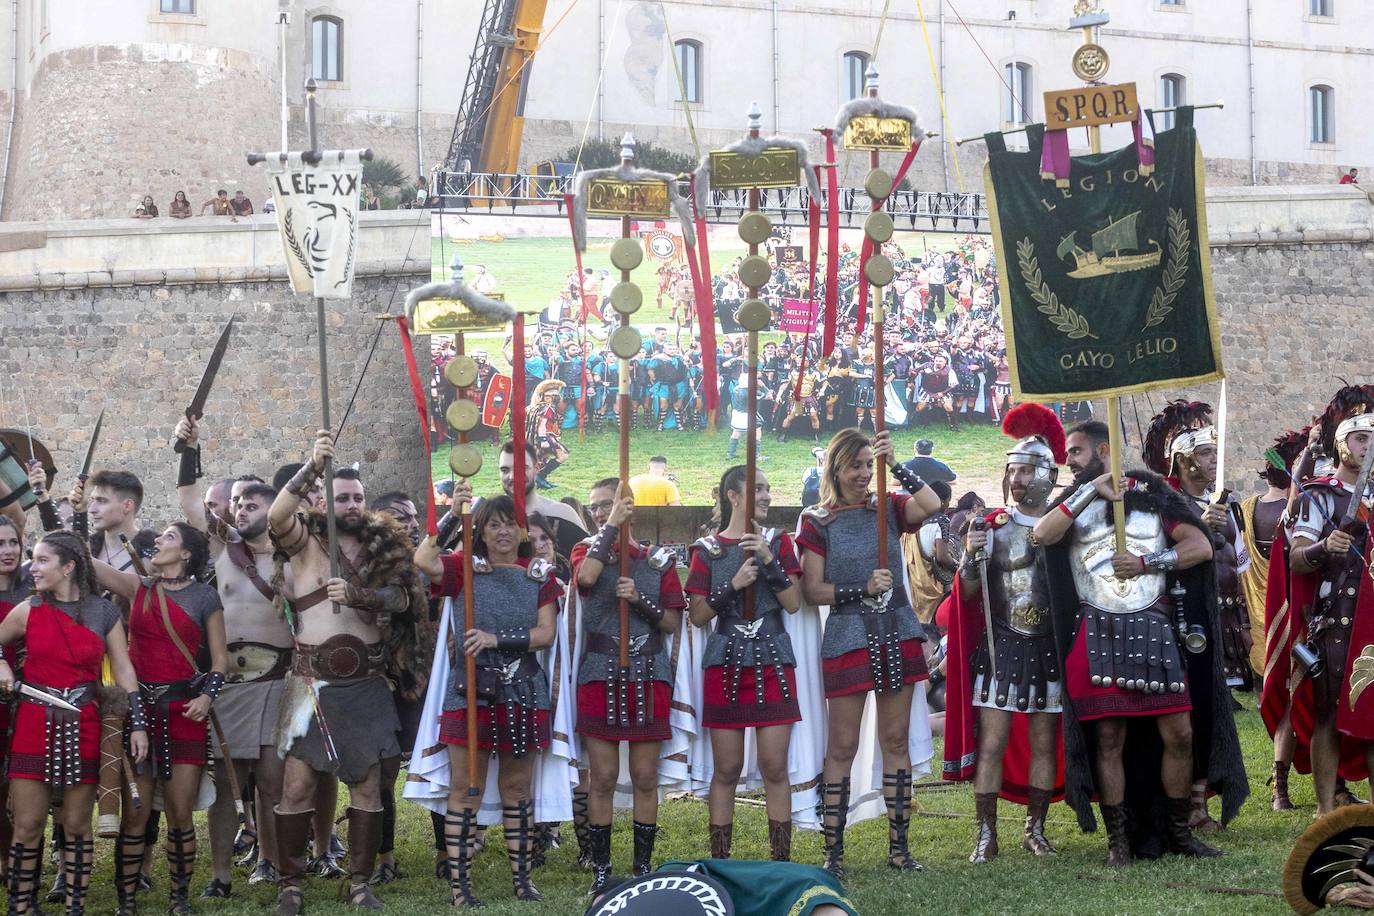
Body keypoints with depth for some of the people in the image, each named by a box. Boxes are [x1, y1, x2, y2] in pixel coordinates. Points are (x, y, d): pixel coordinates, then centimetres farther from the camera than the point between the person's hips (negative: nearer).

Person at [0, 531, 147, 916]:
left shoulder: (103, 613, 1)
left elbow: (124, 671, 4)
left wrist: (137, 724, 1)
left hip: (83, 728, 0)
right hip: (34, 725, 0)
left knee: (76, 825, 5)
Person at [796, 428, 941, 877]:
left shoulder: (888, 509, 7)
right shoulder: (817, 521, 0)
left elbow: (931, 504, -13)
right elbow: (812, 589, -4)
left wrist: (895, 464, -14)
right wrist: (862, 590, -14)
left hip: (897, 635, 3)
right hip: (847, 638, -3)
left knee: (897, 741, 6)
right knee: (842, 746, -1)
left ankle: (899, 845, 13)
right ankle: (833, 851, 3)